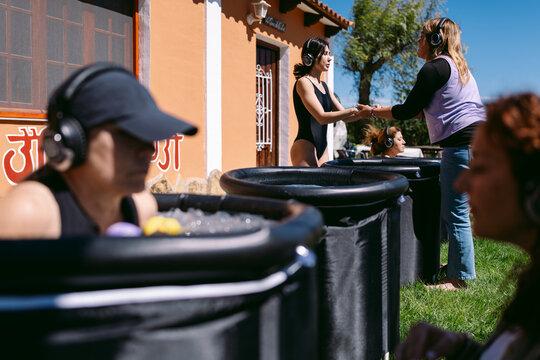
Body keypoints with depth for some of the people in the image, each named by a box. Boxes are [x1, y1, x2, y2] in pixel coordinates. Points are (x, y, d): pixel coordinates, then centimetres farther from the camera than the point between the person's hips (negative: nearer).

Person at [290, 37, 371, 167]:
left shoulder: (324, 86, 17)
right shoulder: (303, 82, -8)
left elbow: (344, 117, 17)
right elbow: (322, 117, -19)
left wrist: (366, 112, -1)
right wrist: (355, 110, -19)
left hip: (323, 148, 9)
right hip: (305, 147, -9)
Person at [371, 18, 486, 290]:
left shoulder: (434, 68, -8)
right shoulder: (458, 66, 23)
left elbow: (409, 110, -6)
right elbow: (423, 110, 28)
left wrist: (376, 112, 7)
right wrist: (389, 110, 28)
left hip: (462, 142, -11)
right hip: (476, 138, 11)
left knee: (455, 213, -6)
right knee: (451, 209, 17)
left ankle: (460, 278, -1)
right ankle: (458, 264, 26)